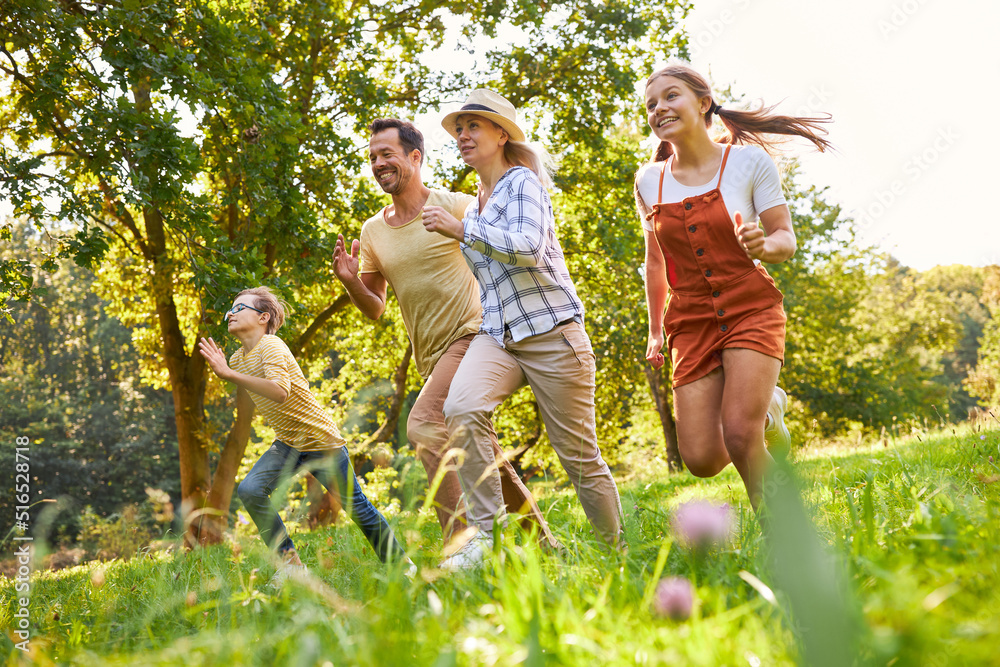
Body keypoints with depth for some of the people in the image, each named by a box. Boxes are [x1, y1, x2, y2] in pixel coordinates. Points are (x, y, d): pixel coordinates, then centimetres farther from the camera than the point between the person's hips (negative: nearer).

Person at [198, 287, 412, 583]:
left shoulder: (271, 346, -19)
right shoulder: (237, 359, 6)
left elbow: (280, 392, -39)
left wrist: (229, 374, -39)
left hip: (322, 442, -7)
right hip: (287, 445, 7)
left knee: (355, 506, -1)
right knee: (249, 490, -17)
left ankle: (399, 563, 21)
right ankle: (290, 562, -8)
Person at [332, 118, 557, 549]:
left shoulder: (456, 207, -6)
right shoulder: (373, 232, 9)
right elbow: (375, 310, 14)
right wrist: (351, 283, -6)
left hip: (473, 335, -7)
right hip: (433, 358, 7)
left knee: (424, 424, -25)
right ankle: (542, 538, 29)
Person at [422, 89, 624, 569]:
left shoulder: (521, 181, -4)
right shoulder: (475, 205, 19)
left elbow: (528, 247, -22)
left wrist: (460, 230, -21)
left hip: (551, 332, -6)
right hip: (497, 335, 6)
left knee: (579, 455, 0)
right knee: (460, 408, -26)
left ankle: (619, 550, 20)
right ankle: (485, 532, -21)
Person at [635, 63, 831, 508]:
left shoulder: (749, 161, -5)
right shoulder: (649, 181, 5)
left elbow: (787, 239, -1)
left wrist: (764, 245, -24)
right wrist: (655, 331, 20)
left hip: (751, 311, -3)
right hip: (691, 324, 4)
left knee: (739, 439, -21)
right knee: (701, 460, -7)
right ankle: (765, 408, 26)